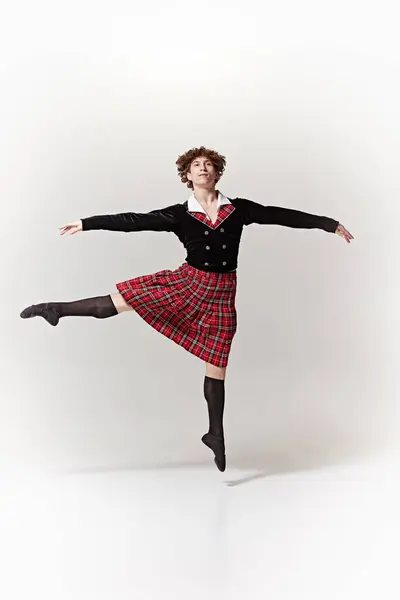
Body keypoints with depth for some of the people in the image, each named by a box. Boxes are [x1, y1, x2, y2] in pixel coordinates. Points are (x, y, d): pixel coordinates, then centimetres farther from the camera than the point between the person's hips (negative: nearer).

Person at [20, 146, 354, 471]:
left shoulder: (238, 209, -1)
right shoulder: (179, 215, -3)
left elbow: (278, 215, -1)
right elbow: (134, 221, -6)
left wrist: (328, 223, 0)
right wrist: (87, 223, -9)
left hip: (221, 292, 0)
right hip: (186, 282, 0)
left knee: (216, 365, 6)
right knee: (121, 299, -5)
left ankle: (216, 435, 21)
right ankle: (57, 310, 17)